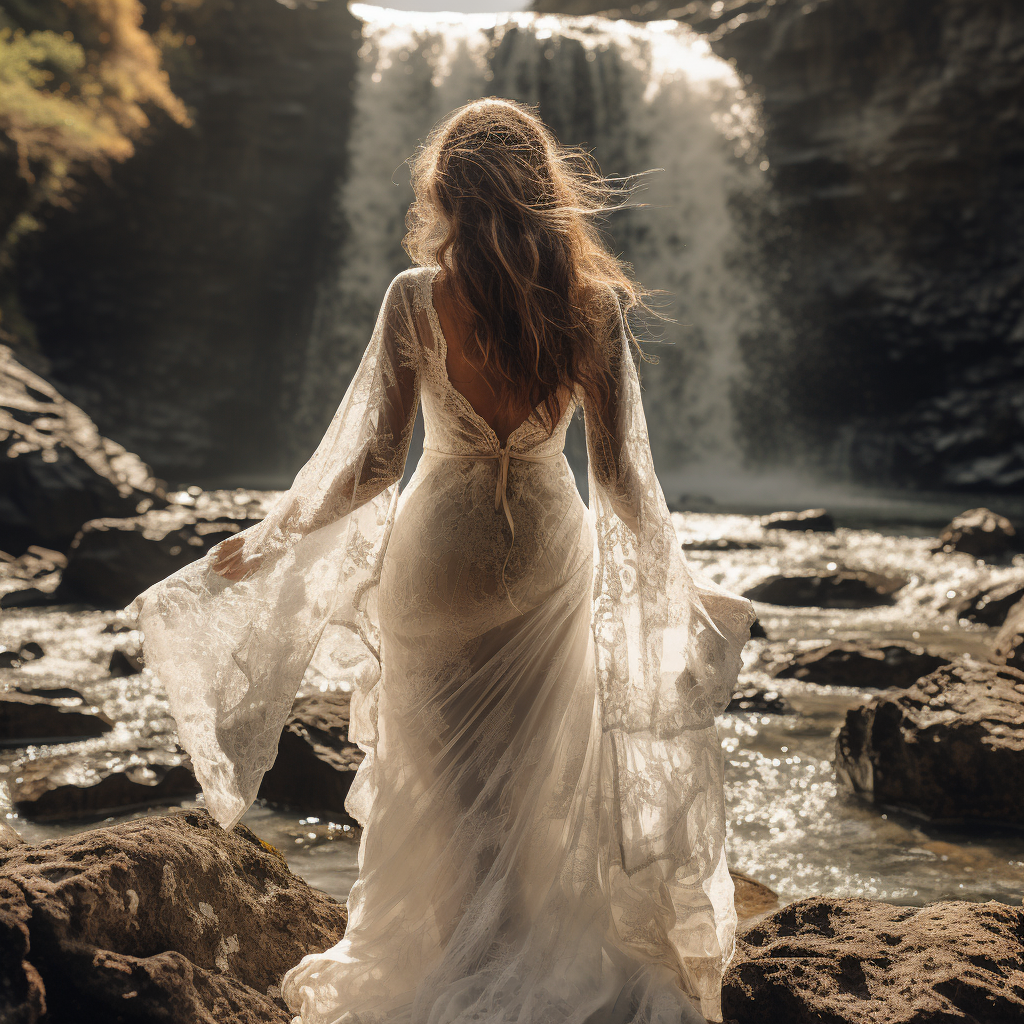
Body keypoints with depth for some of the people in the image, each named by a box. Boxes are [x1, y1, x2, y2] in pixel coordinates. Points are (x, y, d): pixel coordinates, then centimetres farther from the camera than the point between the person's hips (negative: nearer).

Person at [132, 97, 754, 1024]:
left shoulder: (416, 298, -16)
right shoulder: (594, 303, -10)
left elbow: (371, 461, -14)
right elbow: (623, 469, -7)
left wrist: (263, 546, -1)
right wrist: (677, 585, 8)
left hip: (440, 556, -2)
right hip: (549, 551, 3)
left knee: (447, 783, 15)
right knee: (539, 777, 21)